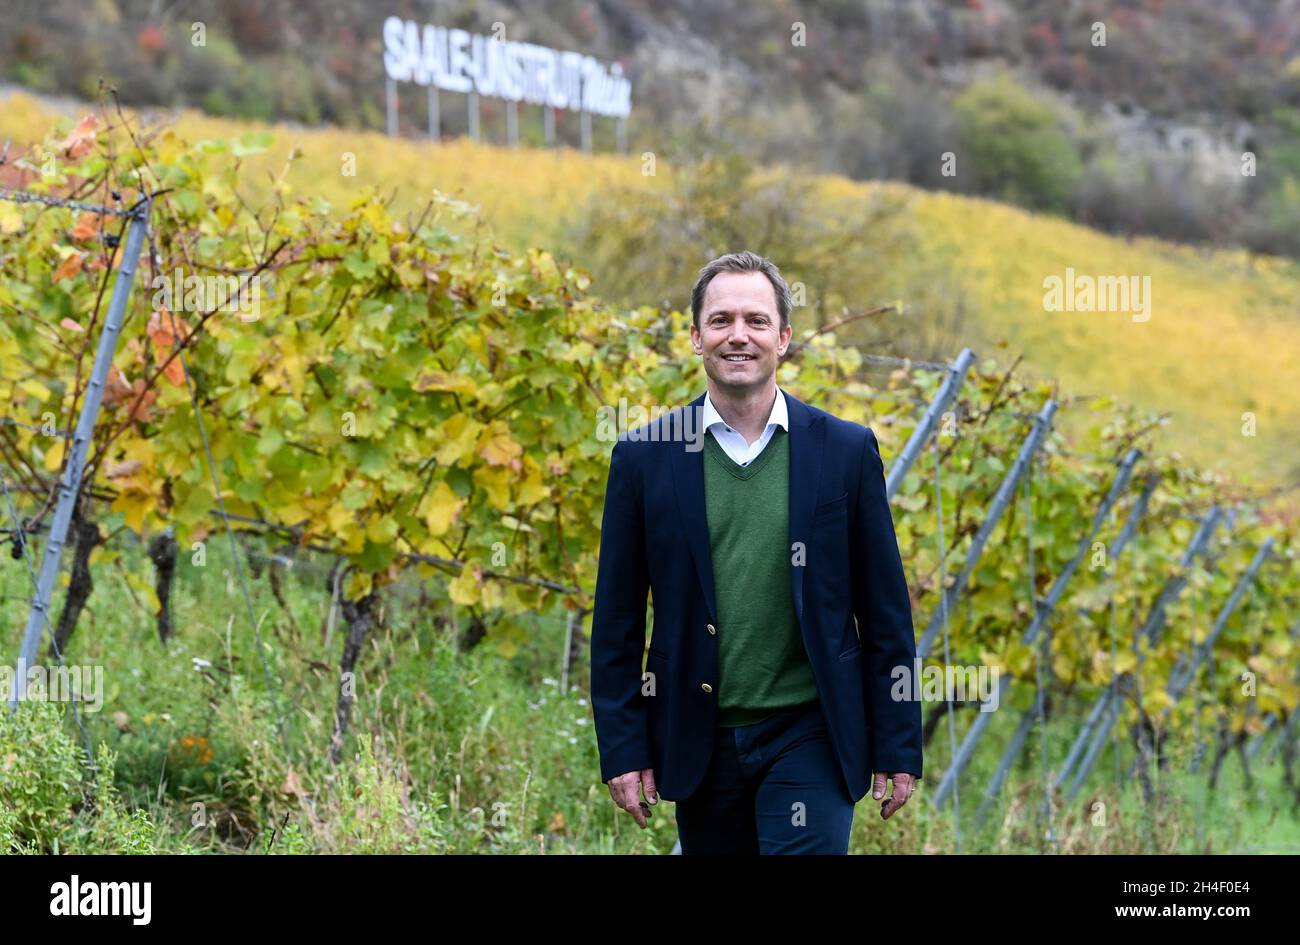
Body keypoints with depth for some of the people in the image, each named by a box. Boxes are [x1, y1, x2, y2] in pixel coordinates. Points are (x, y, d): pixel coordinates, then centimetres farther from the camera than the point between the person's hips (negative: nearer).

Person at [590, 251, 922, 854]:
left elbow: (885, 614, 2)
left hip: (809, 737, -1)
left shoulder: (847, 450, 0)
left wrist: (898, 748, 0)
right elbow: (618, 620, 3)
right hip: (701, 744, 2)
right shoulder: (643, 457, 1)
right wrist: (623, 749, -1)